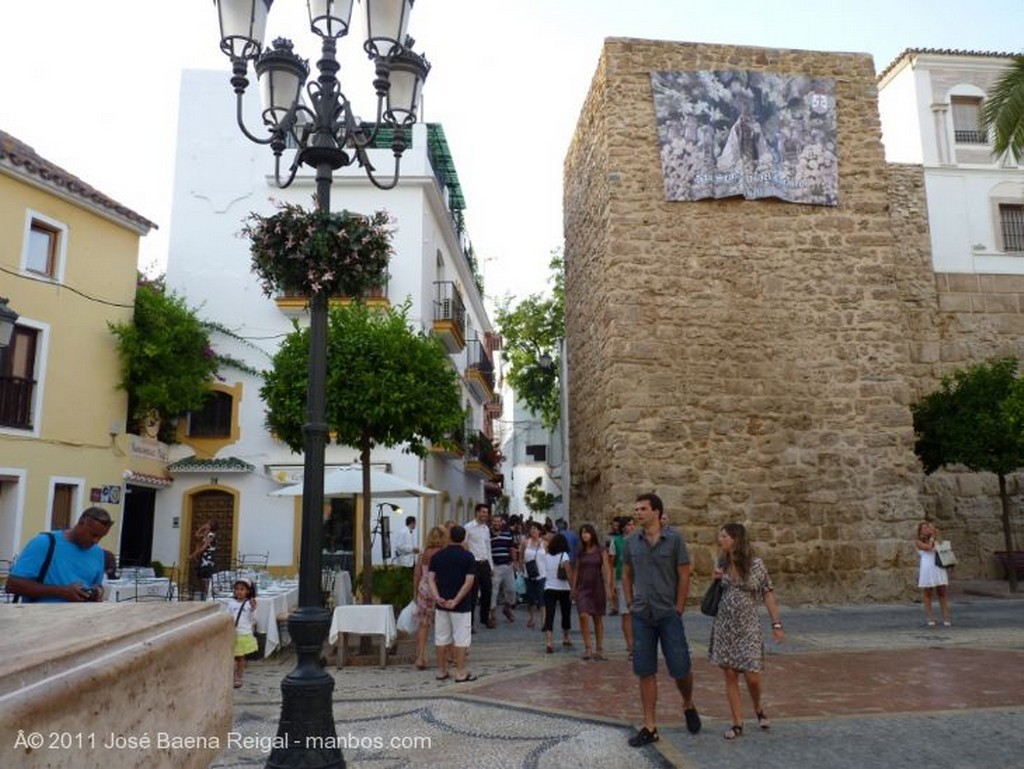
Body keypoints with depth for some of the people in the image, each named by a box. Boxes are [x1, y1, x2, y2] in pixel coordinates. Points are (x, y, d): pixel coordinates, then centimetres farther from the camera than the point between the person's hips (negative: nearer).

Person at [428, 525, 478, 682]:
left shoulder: (437, 556, 4)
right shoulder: (468, 556, -7)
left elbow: (431, 579, -4)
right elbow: (469, 582, -15)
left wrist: (437, 597, -12)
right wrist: (456, 600, -16)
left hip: (441, 604, 4)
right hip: (461, 606, -4)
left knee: (441, 639, 11)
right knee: (461, 639, 2)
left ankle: (442, 671, 18)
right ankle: (461, 673, 5)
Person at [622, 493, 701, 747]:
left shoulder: (674, 539, -6)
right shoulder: (631, 542, 3)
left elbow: (684, 576, -4)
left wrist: (678, 609, -7)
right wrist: (631, 605, 5)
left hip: (669, 614, -3)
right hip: (641, 616, 3)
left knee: (680, 668, 2)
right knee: (645, 672, 6)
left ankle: (688, 705, 33)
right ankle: (650, 727, 16)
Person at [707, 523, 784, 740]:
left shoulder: (756, 564, -8)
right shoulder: (721, 563, 2)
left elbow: (767, 594, -3)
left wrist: (776, 624, -6)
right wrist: (716, 580, -4)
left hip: (748, 626, -3)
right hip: (724, 626, 3)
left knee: (752, 676, -3)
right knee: (730, 675, 3)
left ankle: (758, 709, 29)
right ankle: (737, 723, 15)